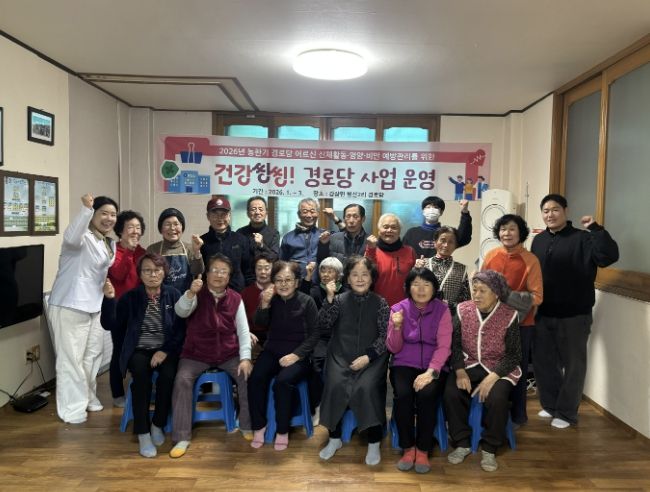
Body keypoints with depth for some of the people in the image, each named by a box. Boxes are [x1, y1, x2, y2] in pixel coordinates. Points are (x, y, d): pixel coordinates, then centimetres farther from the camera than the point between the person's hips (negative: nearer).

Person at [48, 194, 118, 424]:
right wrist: (86, 209, -46)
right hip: (70, 306, -9)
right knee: (71, 357, -2)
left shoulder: (110, 244, 13)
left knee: (92, 355, 17)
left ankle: (87, 398, 33)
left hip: (95, 305, 9)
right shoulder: (82, 237, -14)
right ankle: (72, 407, 7)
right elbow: (71, 238, -40)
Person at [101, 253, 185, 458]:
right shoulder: (130, 297, 2)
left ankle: (158, 424, -5)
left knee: (168, 376, -30)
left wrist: (166, 351, -15)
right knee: (141, 375, -31)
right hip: (139, 351, 0)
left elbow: (182, 329, -3)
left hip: (166, 350, 0)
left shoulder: (174, 295, 0)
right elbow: (110, 325, -5)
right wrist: (109, 299, -17)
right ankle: (143, 432, -18)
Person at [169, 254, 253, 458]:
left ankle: (247, 425, 2)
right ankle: (182, 437, -12)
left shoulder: (236, 299, -1)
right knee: (182, 379, -25)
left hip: (229, 354, 2)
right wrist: (190, 293, -44)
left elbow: (243, 330, -3)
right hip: (196, 353, -1)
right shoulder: (197, 295, -5)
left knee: (248, 375, -19)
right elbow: (181, 311, -25)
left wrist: (245, 358, -14)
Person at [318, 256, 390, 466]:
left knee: (367, 388, -27)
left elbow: (385, 337, -2)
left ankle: (374, 443, -8)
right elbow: (323, 325, -3)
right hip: (341, 356, 1)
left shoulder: (380, 303, 4)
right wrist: (329, 299, -11)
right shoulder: (340, 300, 8)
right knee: (335, 385, -24)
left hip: (371, 358, -1)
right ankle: (335, 438, -1)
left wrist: (368, 356, -15)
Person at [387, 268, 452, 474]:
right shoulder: (398, 309, 0)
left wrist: (431, 372, -24)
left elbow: (443, 347, -8)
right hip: (404, 364, 1)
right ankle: (408, 448, -6)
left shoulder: (442, 310, -1)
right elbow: (393, 349, 0)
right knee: (402, 394, -28)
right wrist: (397, 327, -20)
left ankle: (423, 450, -9)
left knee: (427, 394, -30)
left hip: (433, 366, 0)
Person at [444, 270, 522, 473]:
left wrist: (492, 377, -20)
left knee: (497, 399, -30)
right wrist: (460, 371, -18)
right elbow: (454, 344, -2)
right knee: (451, 393, -25)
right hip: (468, 365, 2)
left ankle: (489, 449, -4)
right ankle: (462, 443, -3)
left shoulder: (509, 316, -8)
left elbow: (514, 354, -7)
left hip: (499, 369, -2)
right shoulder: (463, 310, -2)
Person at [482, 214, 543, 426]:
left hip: (521, 323, -3)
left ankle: (517, 415, 26)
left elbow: (537, 295, -10)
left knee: (518, 368, 9)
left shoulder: (531, 260, -8)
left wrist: (518, 304, -22)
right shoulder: (490, 256, 2)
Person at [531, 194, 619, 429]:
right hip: (543, 314, 5)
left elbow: (609, 256, -23)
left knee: (573, 364, 8)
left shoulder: (582, 238, -8)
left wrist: (596, 228, -27)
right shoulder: (538, 240, 8)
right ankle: (550, 405, 33)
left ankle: (566, 412, 22)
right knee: (543, 361, 15)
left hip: (574, 315, -5)